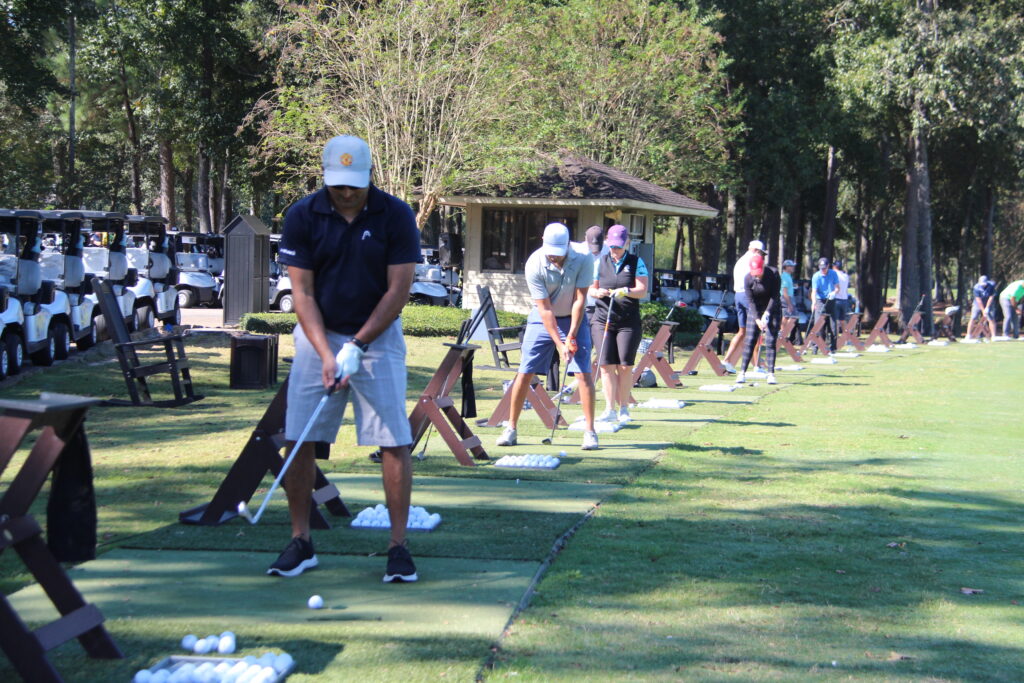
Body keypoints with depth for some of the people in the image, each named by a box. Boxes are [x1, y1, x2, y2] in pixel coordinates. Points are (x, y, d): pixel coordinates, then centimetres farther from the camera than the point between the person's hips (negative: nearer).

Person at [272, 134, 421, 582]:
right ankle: (300, 542, 9)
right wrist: (326, 354, -17)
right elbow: (302, 292, -7)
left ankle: (398, 546, 1)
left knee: (394, 442, -7)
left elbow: (398, 290, -9)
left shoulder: (396, 216, -9)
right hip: (318, 336, 1)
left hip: (377, 337, -1)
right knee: (299, 440, -3)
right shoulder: (302, 217, -7)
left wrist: (357, 346, -15)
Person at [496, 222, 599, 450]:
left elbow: (580, 299, -15)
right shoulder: (534, 265, -22)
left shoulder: (583, 260, -21)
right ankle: (511, 428, 5)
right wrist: (559, 344, -23)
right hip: (542, 319, 0)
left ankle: (590, 431, -4)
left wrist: (571, 336, -17)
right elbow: (545, 308, -21)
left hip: (574, 318, 0)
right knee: (525, 373, -4)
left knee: (583, 373, -9)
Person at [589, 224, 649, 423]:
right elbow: (590, 288, 11)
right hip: (603, 319, 2)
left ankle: (624, 408, 8)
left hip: (629, 322, -2)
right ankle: (610, 409, -6)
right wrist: (597, 292, -13)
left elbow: (643, 290, -6)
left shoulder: (636, 262, 3)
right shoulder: (600, 263, 10)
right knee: (606, 365, -7)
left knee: (625, 366, -3)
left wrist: (626, 291, -25)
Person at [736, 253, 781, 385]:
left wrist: (766, 314, -22)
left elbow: (775, 297, -15)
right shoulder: (748, 279, -15)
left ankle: (771, 374, -7)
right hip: (755, 310, 1)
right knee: (750, 341, -5)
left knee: (771, 341, -8)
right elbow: (750, 301, -13)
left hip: (773, 309, -1)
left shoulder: (773, 274, -18)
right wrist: (757, 319, -21)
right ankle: (742, 372, -3)